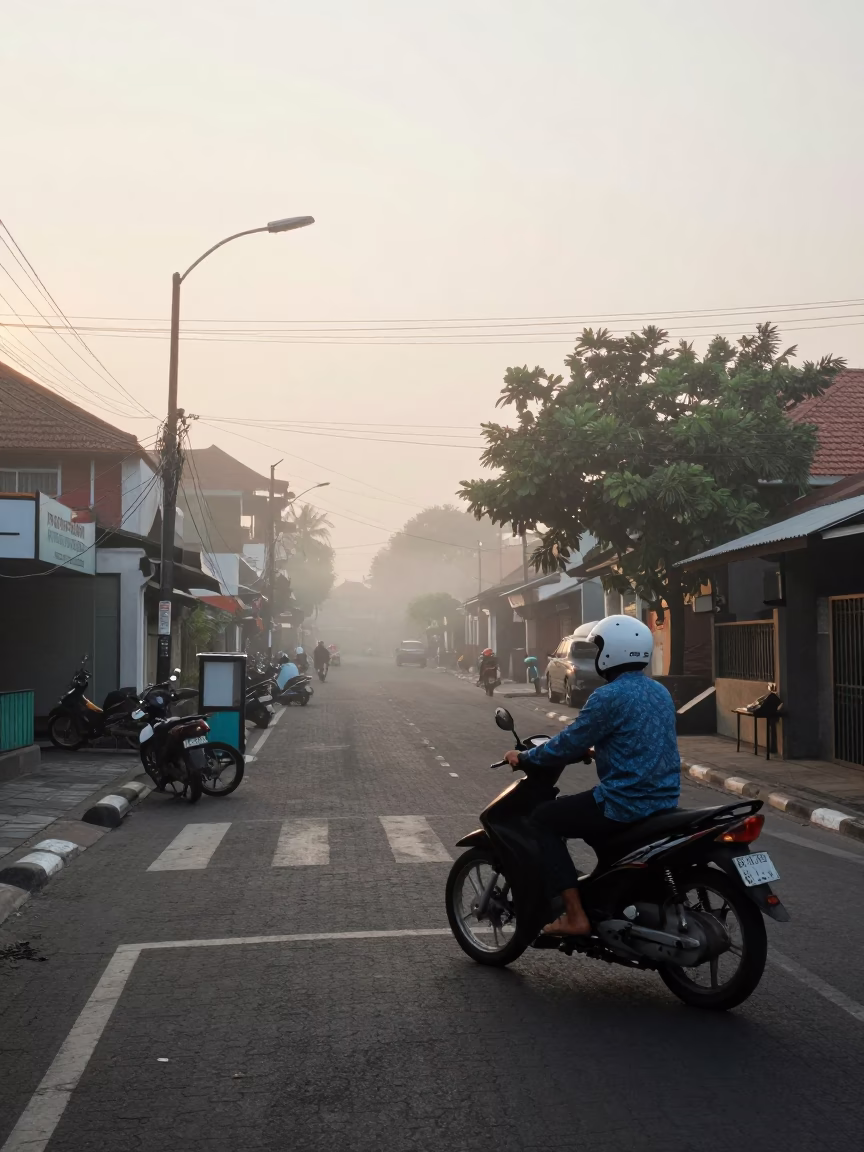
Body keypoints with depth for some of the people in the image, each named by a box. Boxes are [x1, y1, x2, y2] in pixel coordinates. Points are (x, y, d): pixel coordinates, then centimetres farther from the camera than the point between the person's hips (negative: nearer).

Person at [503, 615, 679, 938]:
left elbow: (568, 745, -11)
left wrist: (524, 757, 4)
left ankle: (575, 915, -2)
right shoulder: (660, 692, 11)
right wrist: (592, 750, 35)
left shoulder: (609, 696, -15)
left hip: (626, 804, -9)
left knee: (543, 819, 6)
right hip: (663, 801, 9)